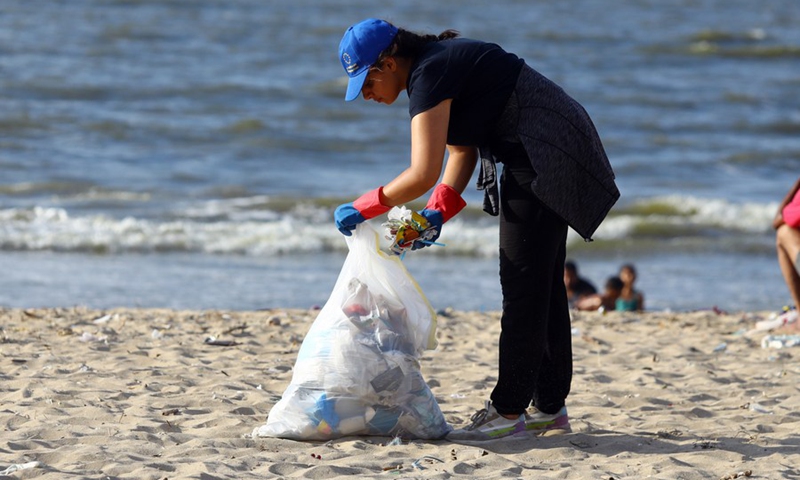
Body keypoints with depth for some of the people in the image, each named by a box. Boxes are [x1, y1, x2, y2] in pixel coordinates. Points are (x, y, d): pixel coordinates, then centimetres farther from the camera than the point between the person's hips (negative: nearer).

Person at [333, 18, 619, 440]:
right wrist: (438, 212, 2)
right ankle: (549, 405, 21)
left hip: (546, 153, -11)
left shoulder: (430, 74, -19)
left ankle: (508, 410, -4)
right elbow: (462, 152, 16)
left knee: (524, 283, -7)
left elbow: (422, 175, -24)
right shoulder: (435, 64, 11)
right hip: (548, 154, 11)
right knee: (541, 284, 14)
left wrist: (362, 209, -13)